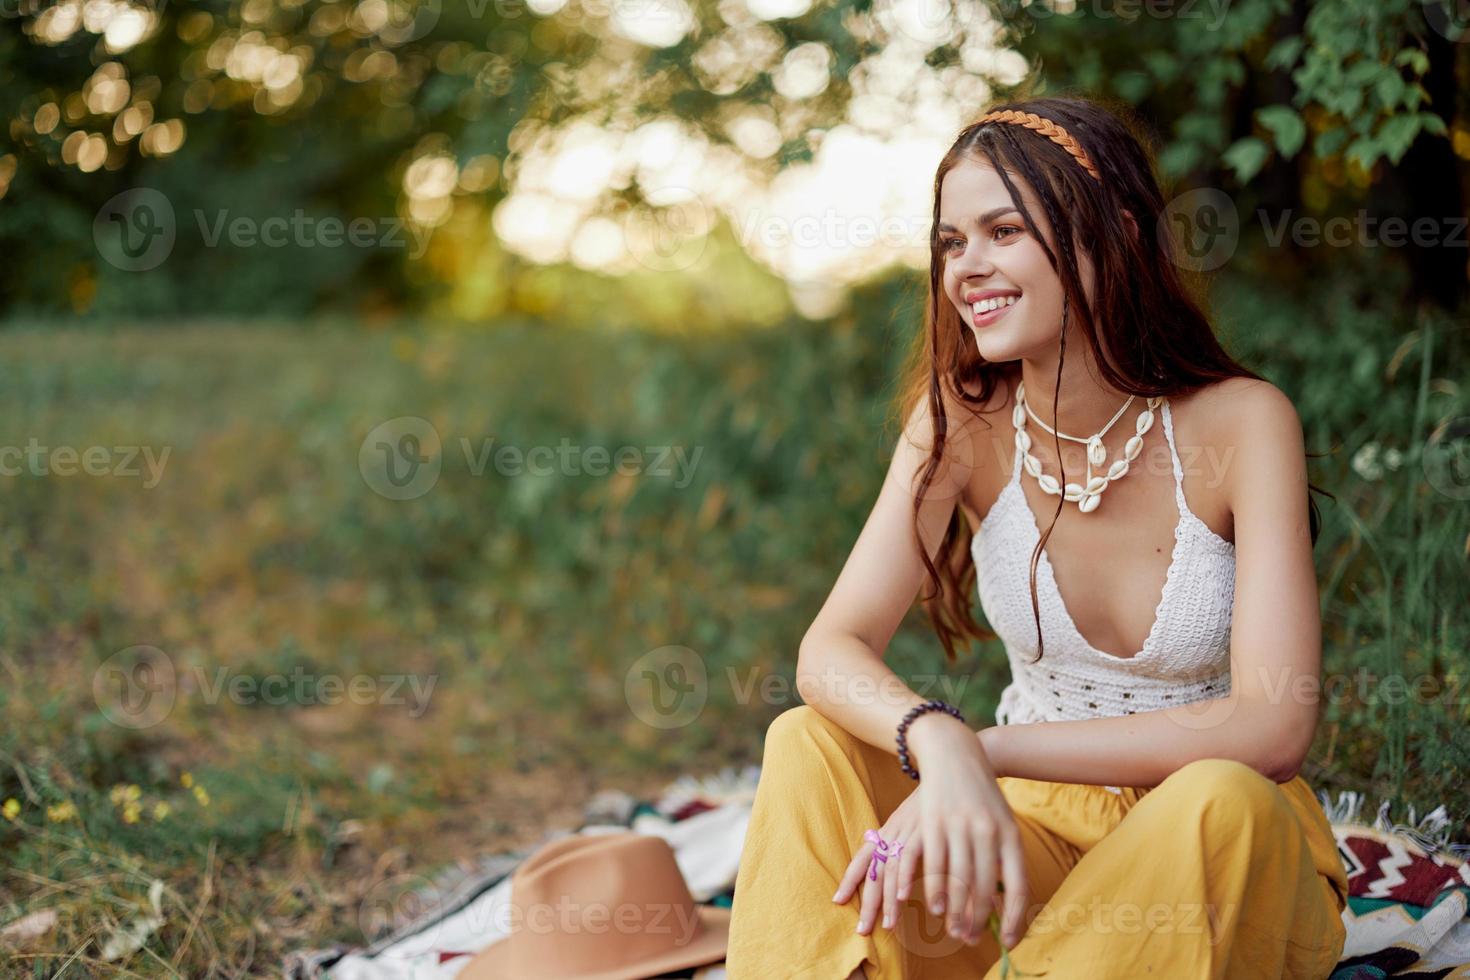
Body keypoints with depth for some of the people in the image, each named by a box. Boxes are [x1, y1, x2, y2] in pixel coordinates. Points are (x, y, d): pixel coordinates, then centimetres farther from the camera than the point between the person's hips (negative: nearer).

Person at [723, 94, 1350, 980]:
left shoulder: (1241, 421, -15)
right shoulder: (962, 420, -7)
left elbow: (1273, 727, -25)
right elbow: (832, 649, -16)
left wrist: (991, 751, -32)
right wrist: (939, 742, -39)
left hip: (1228, 853, -2)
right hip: (1037, 828, 2)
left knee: (1218, 801, -36)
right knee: (812, 747, -21)